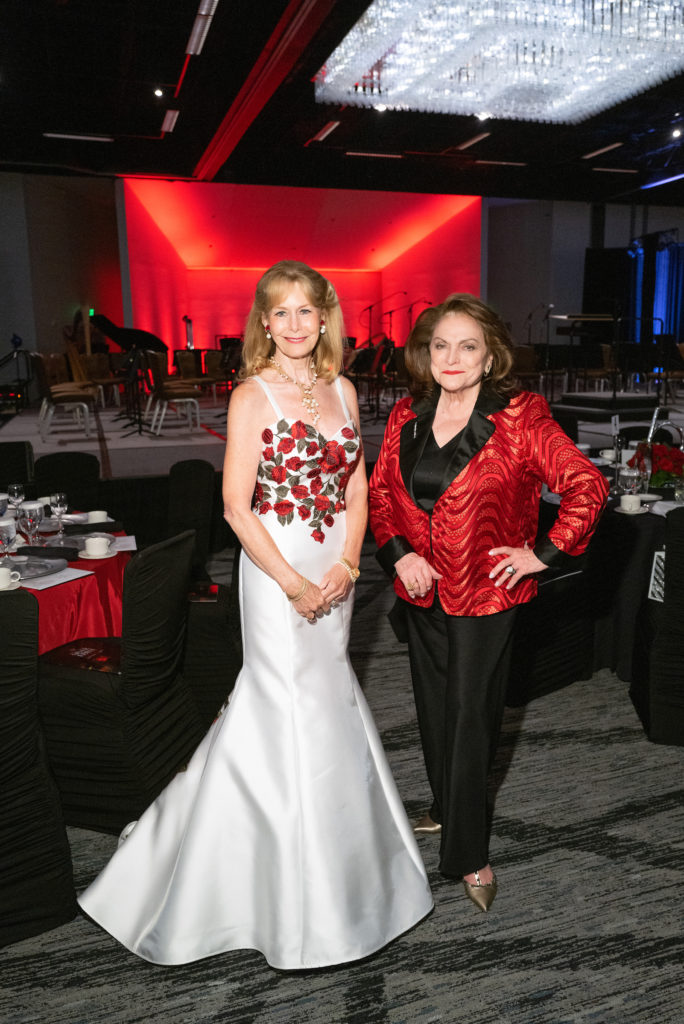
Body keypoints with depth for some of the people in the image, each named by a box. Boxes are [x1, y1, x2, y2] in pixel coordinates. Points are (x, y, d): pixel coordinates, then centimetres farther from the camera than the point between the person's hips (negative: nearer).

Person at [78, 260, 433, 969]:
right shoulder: (252, 396, -9)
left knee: (323, 698, 15)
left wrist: (345, 566, -6)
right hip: (278, 571, -5)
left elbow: (357, 490, 8)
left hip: (336, 573, 5)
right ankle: (305, 901, 25)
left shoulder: (342, 390, 8)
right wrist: (295, 584, -15)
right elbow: (237, 506, -12)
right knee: (299, 712, 3)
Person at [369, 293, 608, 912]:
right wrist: (399, 554, -6)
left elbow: (586, 486, -13)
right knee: (434, 710, 20)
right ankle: (446, 809, 44)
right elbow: (380, 491, 7)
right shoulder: (407, 416, 2)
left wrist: (543, 553, -14)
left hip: (485, 596, -5)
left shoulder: (519, 419, -13)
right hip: (421, 590, 5)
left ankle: (469, 855, 22)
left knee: (469, 719, 3)